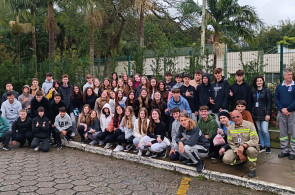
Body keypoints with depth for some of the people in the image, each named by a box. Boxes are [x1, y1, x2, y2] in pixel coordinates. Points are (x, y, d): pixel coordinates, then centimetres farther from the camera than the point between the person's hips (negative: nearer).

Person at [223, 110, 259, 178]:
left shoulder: (249, 125, -9)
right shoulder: (230, 128, 2)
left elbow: (255, 140, -17)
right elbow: (230, 143, 2)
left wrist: (243, 146, -32)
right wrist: (238, 153, -14)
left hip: (248, 147, -3)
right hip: (236, 149, 3)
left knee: (251, 150, -39)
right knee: (226, 159, -21)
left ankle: (252, 169, -10)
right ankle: (242, 161, 13)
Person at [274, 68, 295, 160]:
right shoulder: (279, 86, 8)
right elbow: (276, 99, 4)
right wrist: (282, 109, -9)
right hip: (281, 113, 3)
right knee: (283, 132, 9)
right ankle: (285, 150, 19)